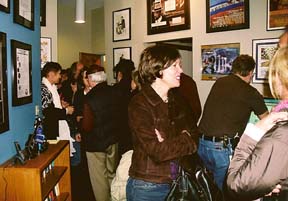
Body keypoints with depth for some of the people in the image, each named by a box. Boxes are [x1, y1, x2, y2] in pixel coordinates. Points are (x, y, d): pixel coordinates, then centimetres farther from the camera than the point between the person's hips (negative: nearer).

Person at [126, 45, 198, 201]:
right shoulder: (139, 104, -17)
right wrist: (184, 141, -10)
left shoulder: (175, 102, 6)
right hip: (147, 188, -6)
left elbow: (190, 137, 0)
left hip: (174, 184, 6)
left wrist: (169, 144, -19)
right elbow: (157, 151, -23)